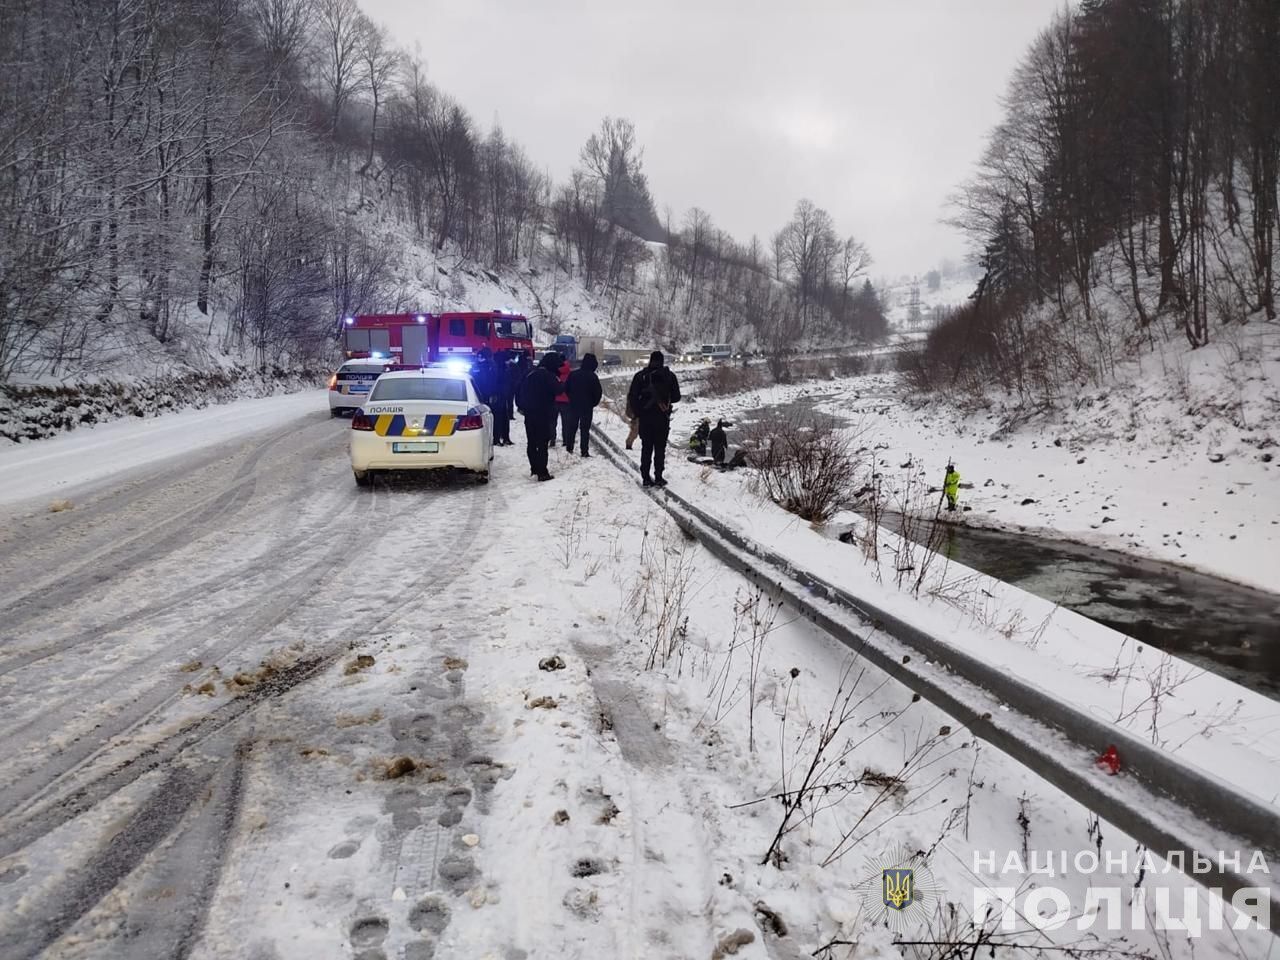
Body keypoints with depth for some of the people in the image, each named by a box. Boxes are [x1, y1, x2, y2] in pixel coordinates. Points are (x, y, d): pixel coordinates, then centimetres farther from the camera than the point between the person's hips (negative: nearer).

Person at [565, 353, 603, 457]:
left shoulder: (573, 374, 0)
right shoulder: (592, 376, -13)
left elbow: (566, 389, 4)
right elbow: (598, 392, -11)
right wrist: (593, 403, 5)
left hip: (573, 405, 4)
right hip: (587, 407, -4)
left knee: (572, 427, 16)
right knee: (585, 429, 1)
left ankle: (569, 448, 20)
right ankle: (584, 451, -1)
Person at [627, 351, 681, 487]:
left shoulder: (641, 375, 1)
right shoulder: (669, 376, -1)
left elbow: (632, 397, -3)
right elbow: (676, 397, 3)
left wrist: (637, 412, 7)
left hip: (645, 417, 1)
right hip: (662, 417, -1)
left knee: (646, 448, 8)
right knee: (660, 448, 5)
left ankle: (646, 477, 6)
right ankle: (658, 477, 1)